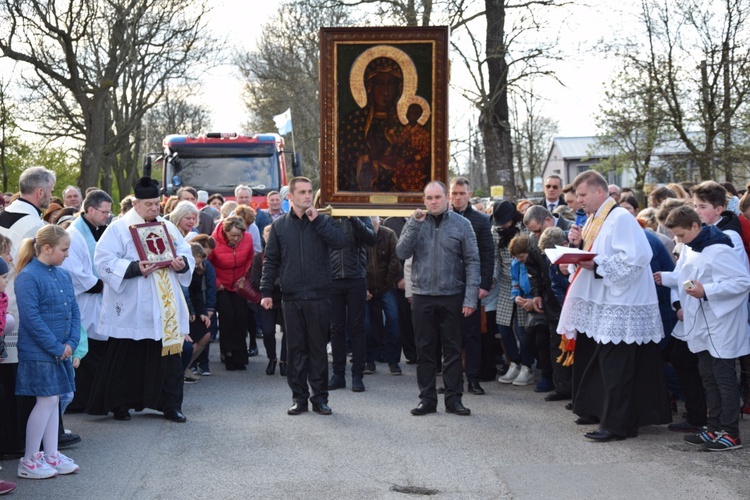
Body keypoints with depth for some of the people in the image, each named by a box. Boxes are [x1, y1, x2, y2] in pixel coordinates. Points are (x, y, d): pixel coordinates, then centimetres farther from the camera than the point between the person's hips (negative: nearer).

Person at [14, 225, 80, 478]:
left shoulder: (63, 275, 10)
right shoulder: (28, 277, -14)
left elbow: (74, 312, 12)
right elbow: (31, 318, -19)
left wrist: (71, 343, -3)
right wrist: (56, 348, -17)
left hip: (60, 351, 8)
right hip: (38, 352, -8)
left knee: (53, 400, 11)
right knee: (47, 400, -6)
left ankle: (51, 455, 19)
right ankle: (28, 461, 5)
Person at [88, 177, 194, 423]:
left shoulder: (168, 227, 14)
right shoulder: (119, 228, -3)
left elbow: (186, 253, 16)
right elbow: (103, 261, -12)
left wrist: (182, 263, -8)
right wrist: (134, 268, -24)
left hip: (165, 308, 5)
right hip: (131, 309, -4)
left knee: (169, 352, 3)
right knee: (126, 358, 2)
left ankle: (170, 405, 11)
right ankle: (119, 404, 15)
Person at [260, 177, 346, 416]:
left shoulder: (323, 221, 5)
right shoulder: (279, 225, 8)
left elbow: (340, 242, -13)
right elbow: (271, 261, 8)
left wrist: (316, 221, -13)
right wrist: (266, 291, 1)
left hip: (319, 296, -1)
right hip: (291, 297, 1)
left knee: (318, 347, 4)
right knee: (295, 348, 6)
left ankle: (320, 396, 11)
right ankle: (299, 397, 12)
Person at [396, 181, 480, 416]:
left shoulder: (461, 224, 1)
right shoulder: (416, 222, 6)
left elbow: (472, 262, -1)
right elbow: (402, 252, -5)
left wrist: (470, 297, -8)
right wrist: (414, 224, -13)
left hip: (452, 296, -1)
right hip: (422, 297, 1)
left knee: (453, 349, 4)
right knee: (425, 350, 6)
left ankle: (454, 399, 11)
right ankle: (427, 399, 14)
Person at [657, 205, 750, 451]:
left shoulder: (718, 251, -21)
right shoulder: (690, 249, 8)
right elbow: (684, 276, 21)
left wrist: (706, 291, -27)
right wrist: (666, 278, 2)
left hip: (721, 327, -9)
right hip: (702, 327, 9)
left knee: (724, 378, -3)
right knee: (708, 378, 14)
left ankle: (730, 434, 4)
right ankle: (714, 428, 23)